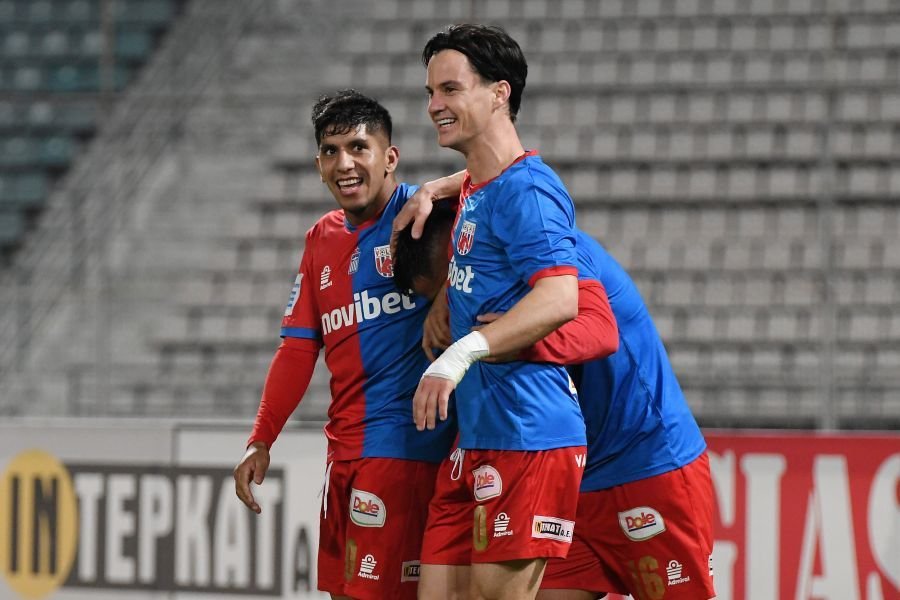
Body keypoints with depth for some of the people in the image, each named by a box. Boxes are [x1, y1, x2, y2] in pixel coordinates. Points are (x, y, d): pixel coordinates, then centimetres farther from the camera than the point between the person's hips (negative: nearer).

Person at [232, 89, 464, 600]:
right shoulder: (322, 239, 15)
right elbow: (299, 349, 18)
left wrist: (432, 194, -28)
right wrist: (260, 442, 15)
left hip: (403, 447, -7)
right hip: (345, 451, 7)